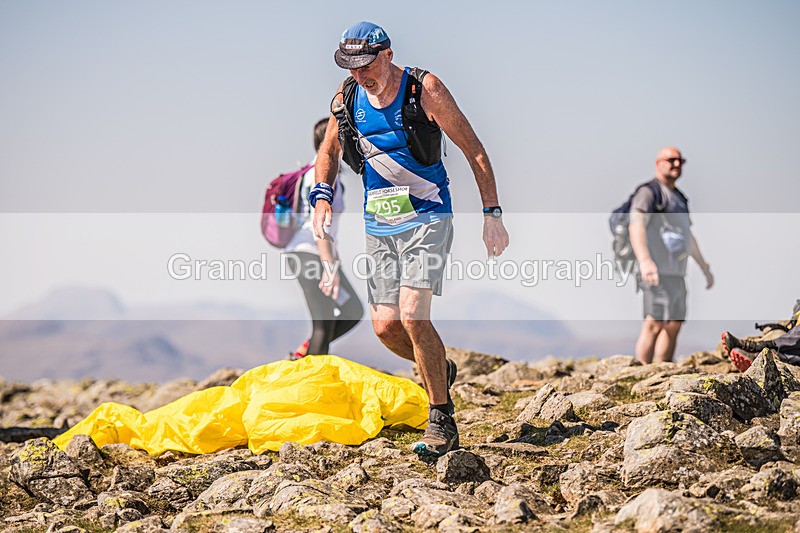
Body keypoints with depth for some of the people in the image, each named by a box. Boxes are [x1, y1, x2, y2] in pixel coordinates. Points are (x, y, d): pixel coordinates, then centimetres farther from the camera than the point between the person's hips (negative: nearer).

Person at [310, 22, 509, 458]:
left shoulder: (424, 90, -12)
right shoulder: (347, 98, 1)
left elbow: (474, 150, -6)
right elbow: (329, 151, 19)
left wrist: (492, 213, -9)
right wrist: (322, 197, 0)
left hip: (426, 218, -5)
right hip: (379, 224, 5)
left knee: (412, 314, -20)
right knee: (385, 326, 0)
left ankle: (442, 424, -9)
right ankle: (440, 371, 31)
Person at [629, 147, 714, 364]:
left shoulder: (679, 197, 24)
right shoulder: (649, 192, -6)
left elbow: (689, 236, 33)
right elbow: (636, 226, -21)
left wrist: (704, 267, 31)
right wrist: (644, 260, -36)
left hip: (676, 273, 9)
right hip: (656, 273, -9)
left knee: (674, 326, 8)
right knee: (654, 325, -14)